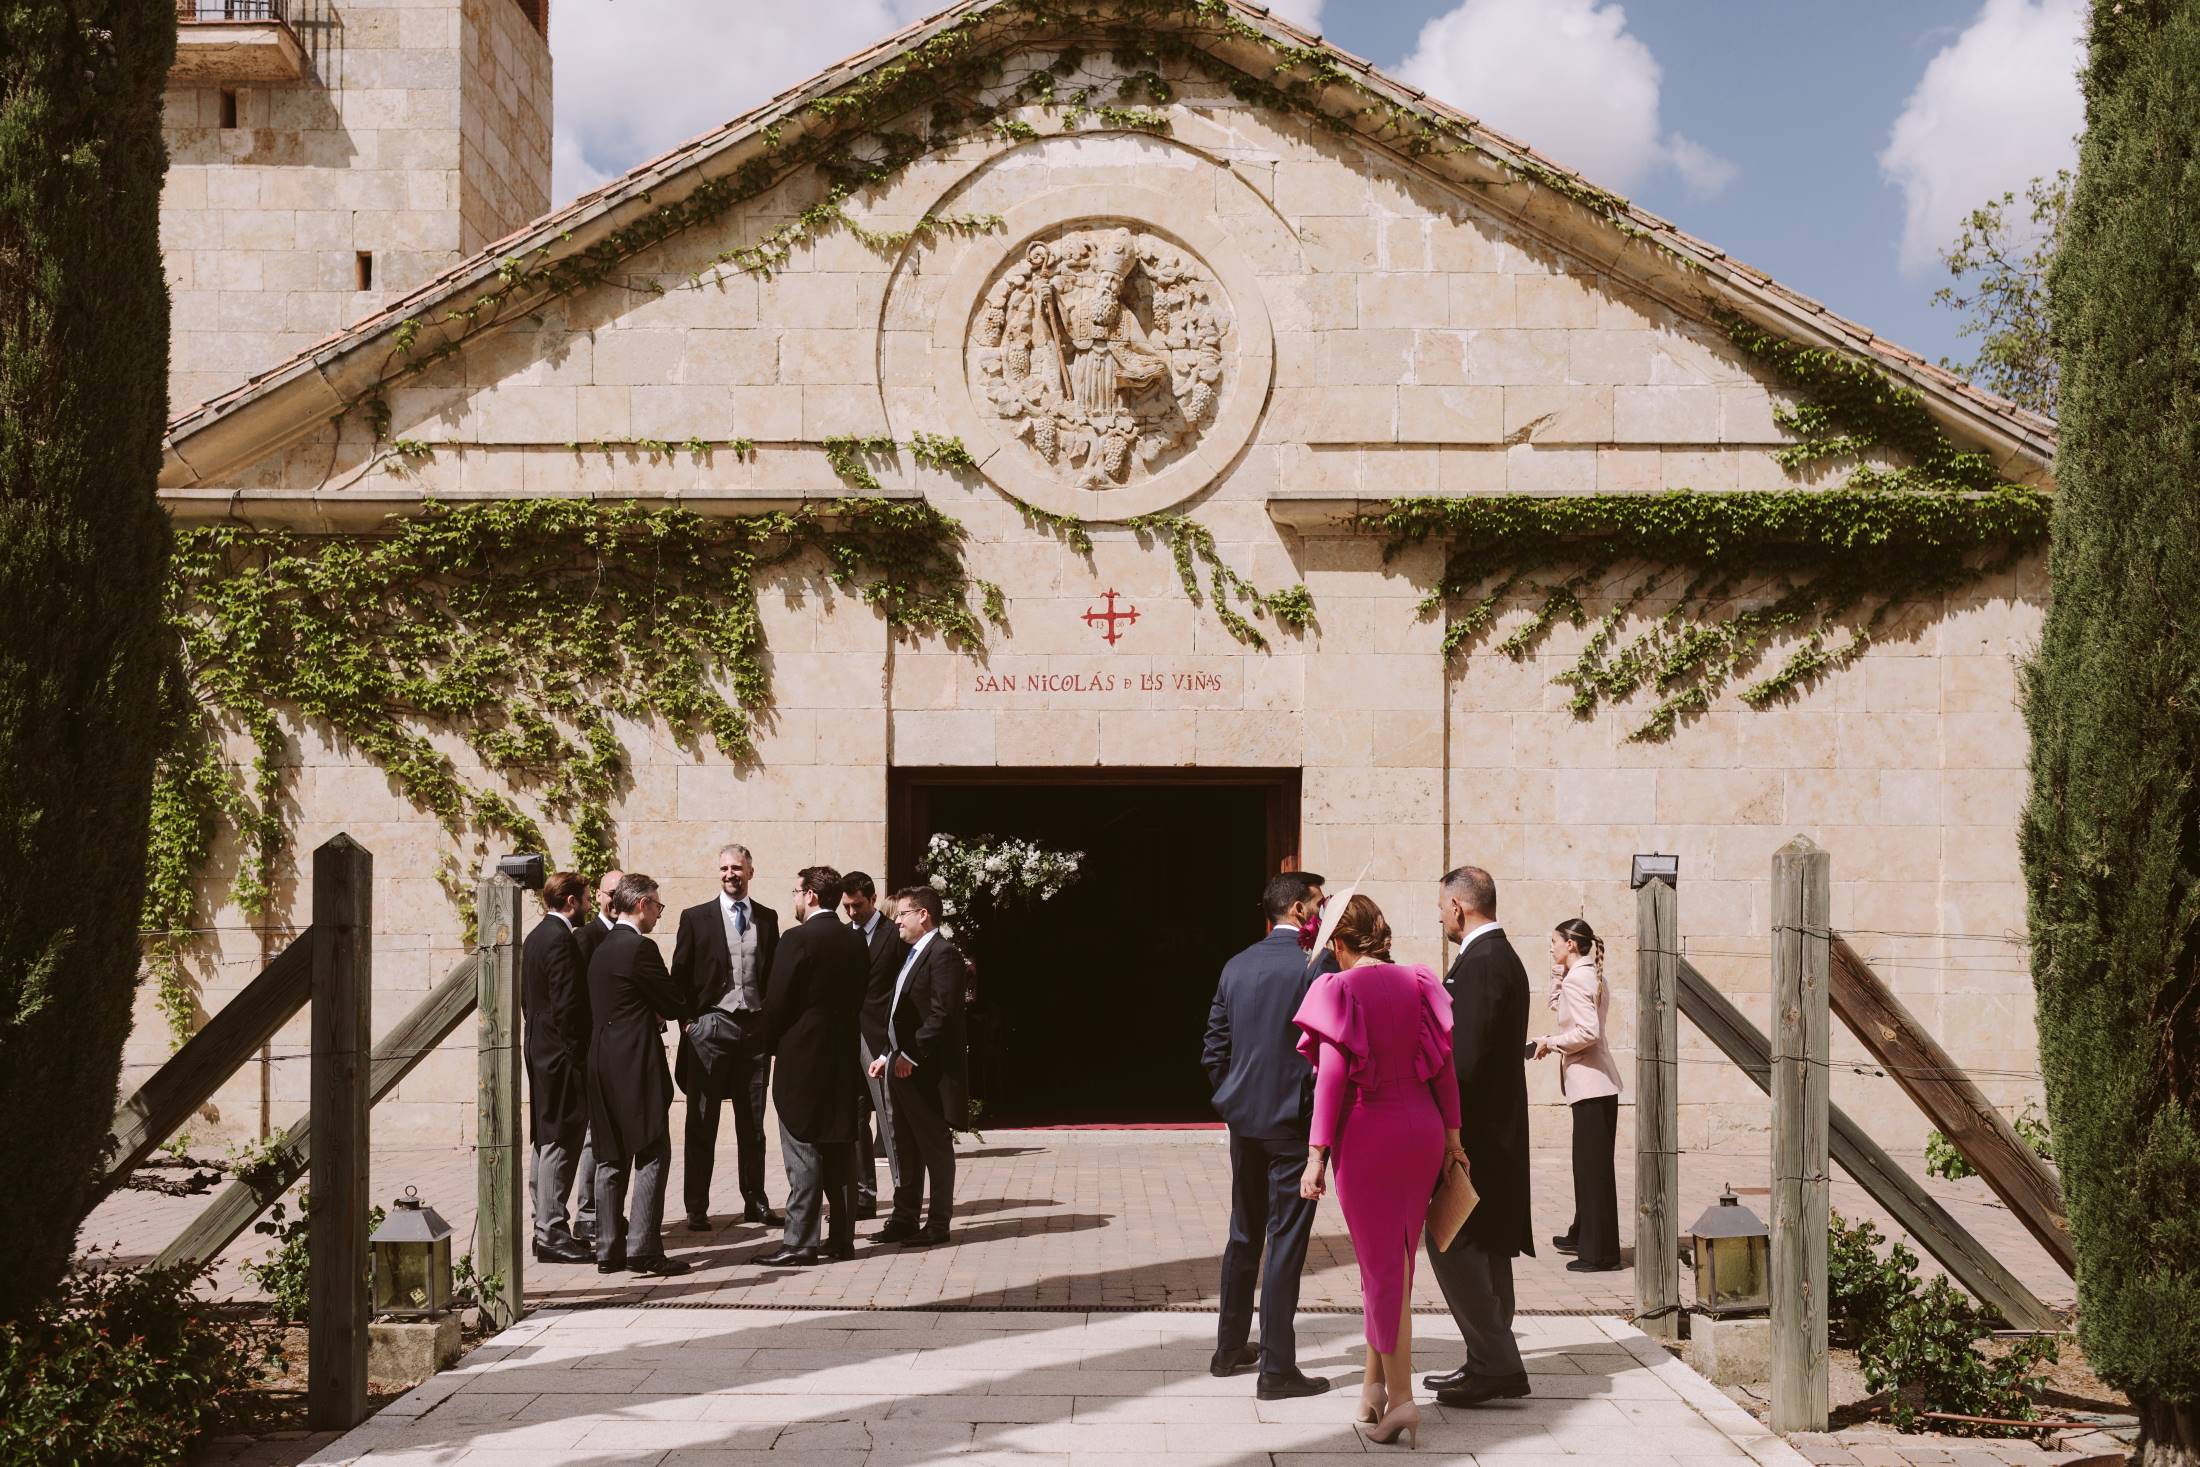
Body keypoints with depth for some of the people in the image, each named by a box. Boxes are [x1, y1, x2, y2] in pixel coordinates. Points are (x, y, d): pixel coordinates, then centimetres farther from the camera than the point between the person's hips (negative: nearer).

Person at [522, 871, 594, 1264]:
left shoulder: (535, 937, 14)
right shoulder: (560, 940, -16)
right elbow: (567, 1005, -21)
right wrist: (578, 1056, -17)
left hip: (540, 1052, 11)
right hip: (562, 1055, -11)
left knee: (546, 1142, 14)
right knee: (561, 1143, -7)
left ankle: (545, 1228, 20)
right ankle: (552, 1234, -6)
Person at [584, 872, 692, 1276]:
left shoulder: (601, 949, 14)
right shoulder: (640, 947, -13)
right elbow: (675, 1001, -9)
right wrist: (661, 1013, 13)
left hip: (603, 1066, 9)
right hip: (636, 1065, -9)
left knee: (612, 1158, 11)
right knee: (652, 1155, -4)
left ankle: (609, 1249, 13)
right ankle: (644, 1249, -7)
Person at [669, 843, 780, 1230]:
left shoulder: (767, 918, 9)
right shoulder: (696, 918, 2)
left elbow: (775, 975, 11)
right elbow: (680, 976, 1)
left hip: (755, 1027, 3)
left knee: (752, 1121, 10)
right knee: (702, 1122, 2)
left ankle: (755, 1202, 18)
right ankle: (697, 1208, 6)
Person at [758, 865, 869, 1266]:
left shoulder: (798, 939, -14)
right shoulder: (856, 942, 7)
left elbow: (777, 1003, -12)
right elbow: (859, 999, 11)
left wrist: (773, 1043, 4)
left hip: (801, 1057, -7)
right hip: (843, 1060, 7)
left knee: (802, 1153, -4)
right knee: (840, 1151, 11)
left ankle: (799, 1244, -3)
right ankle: (843, 1238, 15)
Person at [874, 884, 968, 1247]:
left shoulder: (943, 954, -14)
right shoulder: (914, 954, 17)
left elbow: (942, 1013, -21)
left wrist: (911, 1055, -20)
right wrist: (889, 1055, 13)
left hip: (928, 1070, -10)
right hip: (903, 1067, 10)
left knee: (935, 1147, -1)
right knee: (906, 1148, 14)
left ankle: (938, 1224, 6)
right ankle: (904, 1220, 21)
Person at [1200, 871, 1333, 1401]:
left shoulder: (1235, 967, 7)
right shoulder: (1316, 965, -13)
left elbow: (1214, 1050, 10)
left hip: (1243, 1117, 7)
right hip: (1294, 1119, -7)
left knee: (1244, 1234, 18)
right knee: (1285, 1241, -2)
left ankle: (1229, 1349, 27)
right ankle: (1277, 1370, 1)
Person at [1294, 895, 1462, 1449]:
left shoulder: (1338, 989, -10)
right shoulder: (1417, 983, 5)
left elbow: (1333, 1075, -14)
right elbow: (1444, 1065, 4)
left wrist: (1317, 1154, -12)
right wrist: (1452, 1133, 11)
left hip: (1366, 1134, -5)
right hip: (1422, 1129, 5)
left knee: (1381, 1264, 2)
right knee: (1395, 1260, 16)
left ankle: (1400, 1398, -1)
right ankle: (1374, 1381, 25)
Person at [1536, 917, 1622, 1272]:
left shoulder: (1576, 979, -15)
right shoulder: (1590, 976, 15)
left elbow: (1587, 1031, -24)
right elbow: (1557, 1005, 30)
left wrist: (1551, 1043, -11)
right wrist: (1557, 972, 19)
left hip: (1590, 1084, -10)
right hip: (1598, 1083, 10)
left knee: (1593, 1167, -6)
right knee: (1589, 1164, 19)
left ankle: (1600, 1253, -2)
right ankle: (1583, 1236, 31)